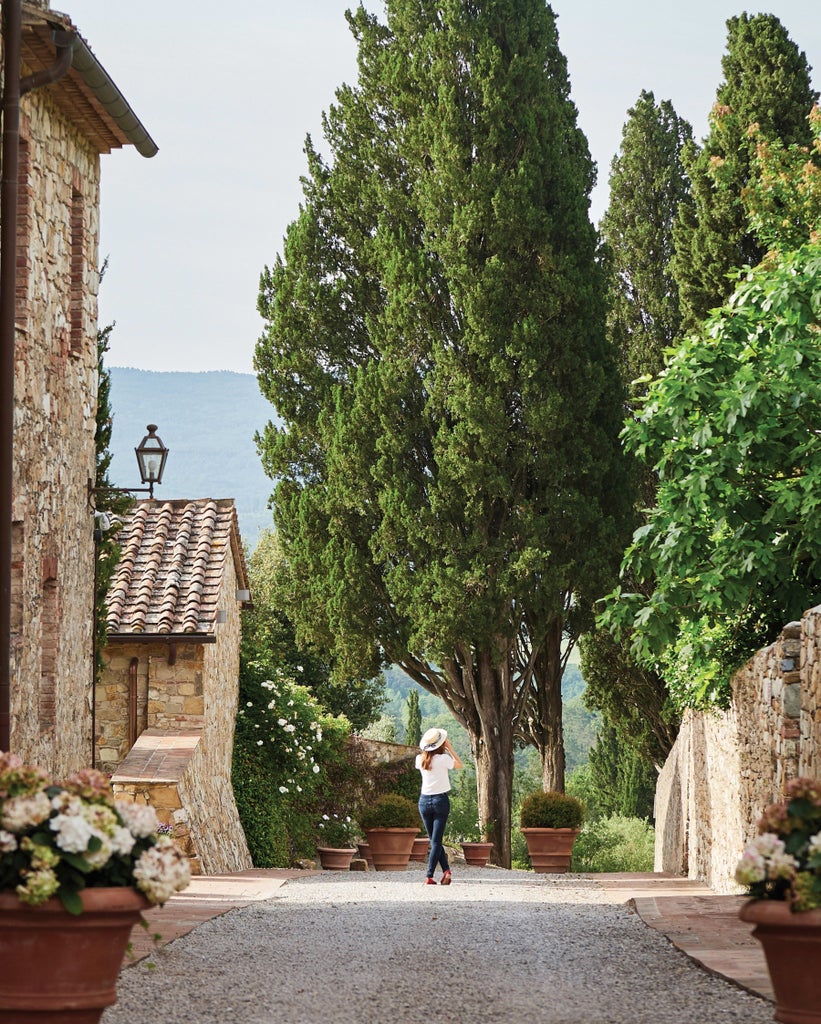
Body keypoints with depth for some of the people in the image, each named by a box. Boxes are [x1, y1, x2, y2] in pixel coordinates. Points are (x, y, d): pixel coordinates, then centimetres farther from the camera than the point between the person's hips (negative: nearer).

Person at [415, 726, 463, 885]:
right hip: (440, 800, -4)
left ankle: (446, 870, 4)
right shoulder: (443, 759, -13)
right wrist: (450, 748, 4)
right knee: (436, 841, -1)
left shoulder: (420, 759, -1)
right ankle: (429, 876, -8)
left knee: (434, 840, 14)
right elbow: (460, 765, 4)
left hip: (424, 800, 4)